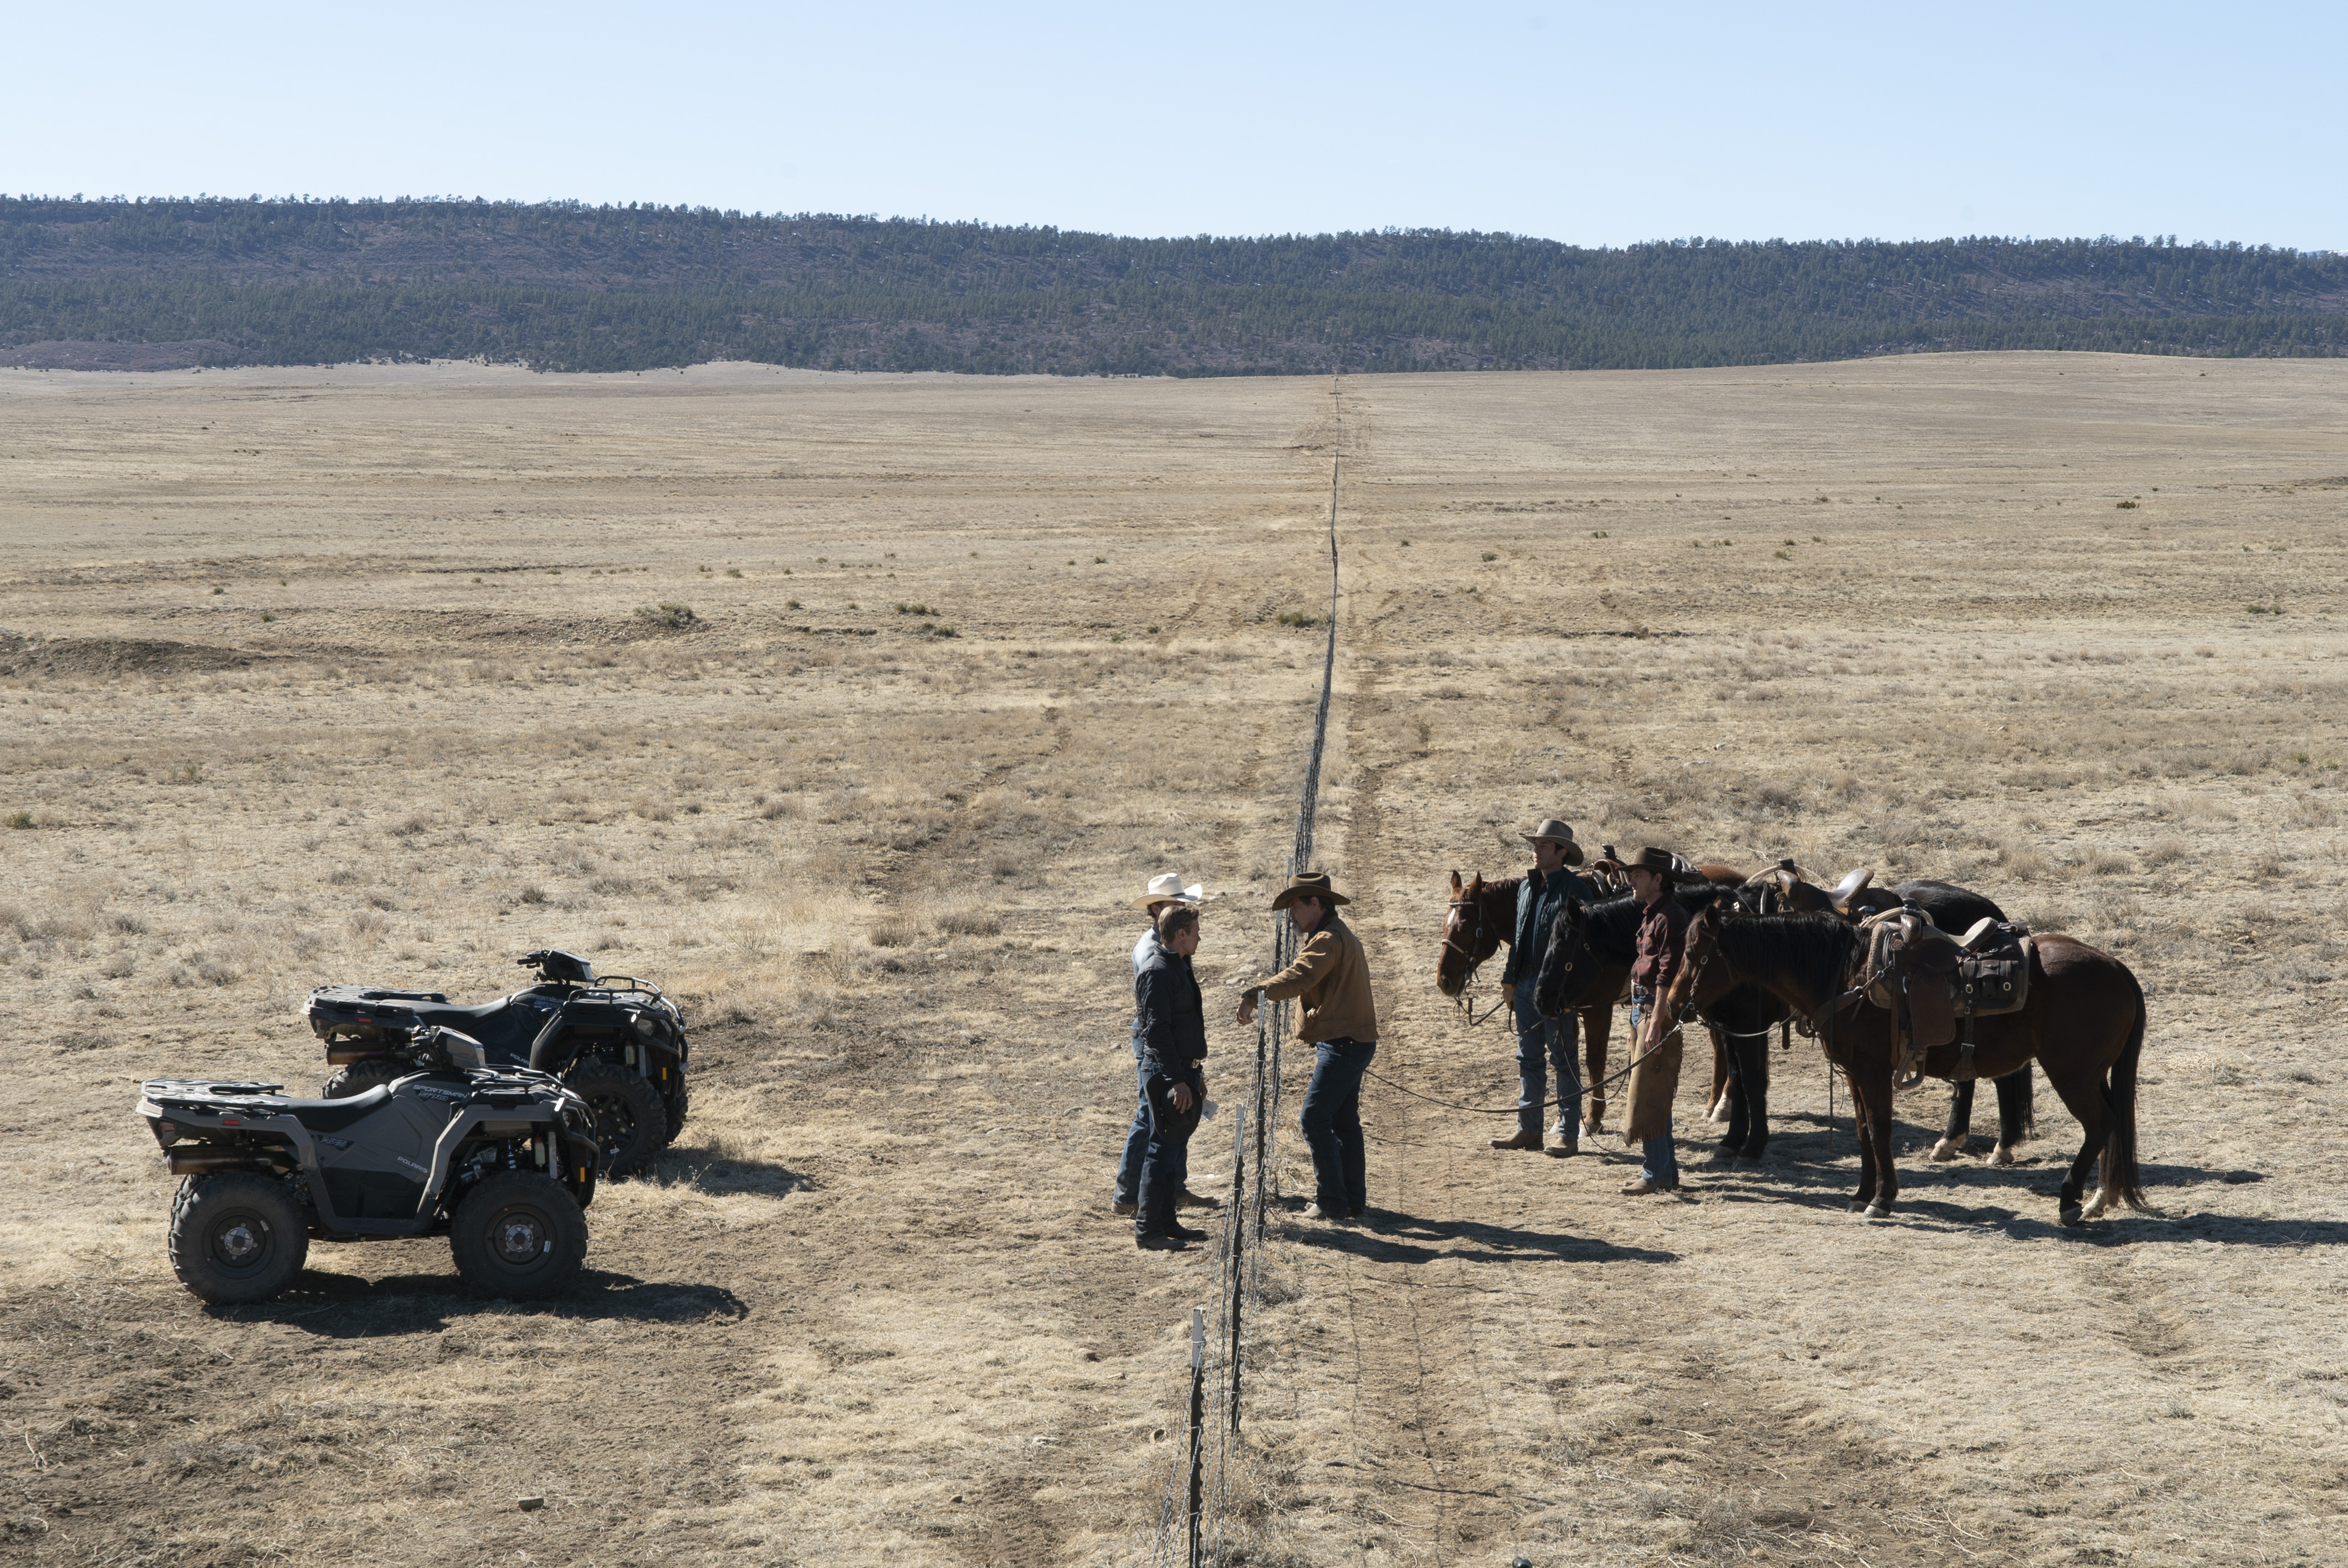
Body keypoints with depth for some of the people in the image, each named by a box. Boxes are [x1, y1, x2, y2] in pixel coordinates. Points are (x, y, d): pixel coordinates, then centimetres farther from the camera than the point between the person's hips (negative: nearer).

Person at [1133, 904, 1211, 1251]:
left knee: (1174, 1148, 13)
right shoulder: (1157, 971, -16)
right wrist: (1177, 1080, -23)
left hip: (1182, 1071, 10)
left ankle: (1166, 1222, 20)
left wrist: (1196, 1073, 24)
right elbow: (1156, 1030, -21)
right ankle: (1147, 1230, -3)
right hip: (1165, 1075, -10)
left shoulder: (1179, 967, 16)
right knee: (1163, 1150, -7)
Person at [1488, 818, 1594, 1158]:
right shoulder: (1526, 887, 12)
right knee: (1528, 1058, 12)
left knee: (1563, 1059, -1)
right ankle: (1528, 1129, 19)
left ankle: (1569, 1134, 5)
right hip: (1526, 984, 7)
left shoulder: (1576, 890, -9)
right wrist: (1510, 979, 13)